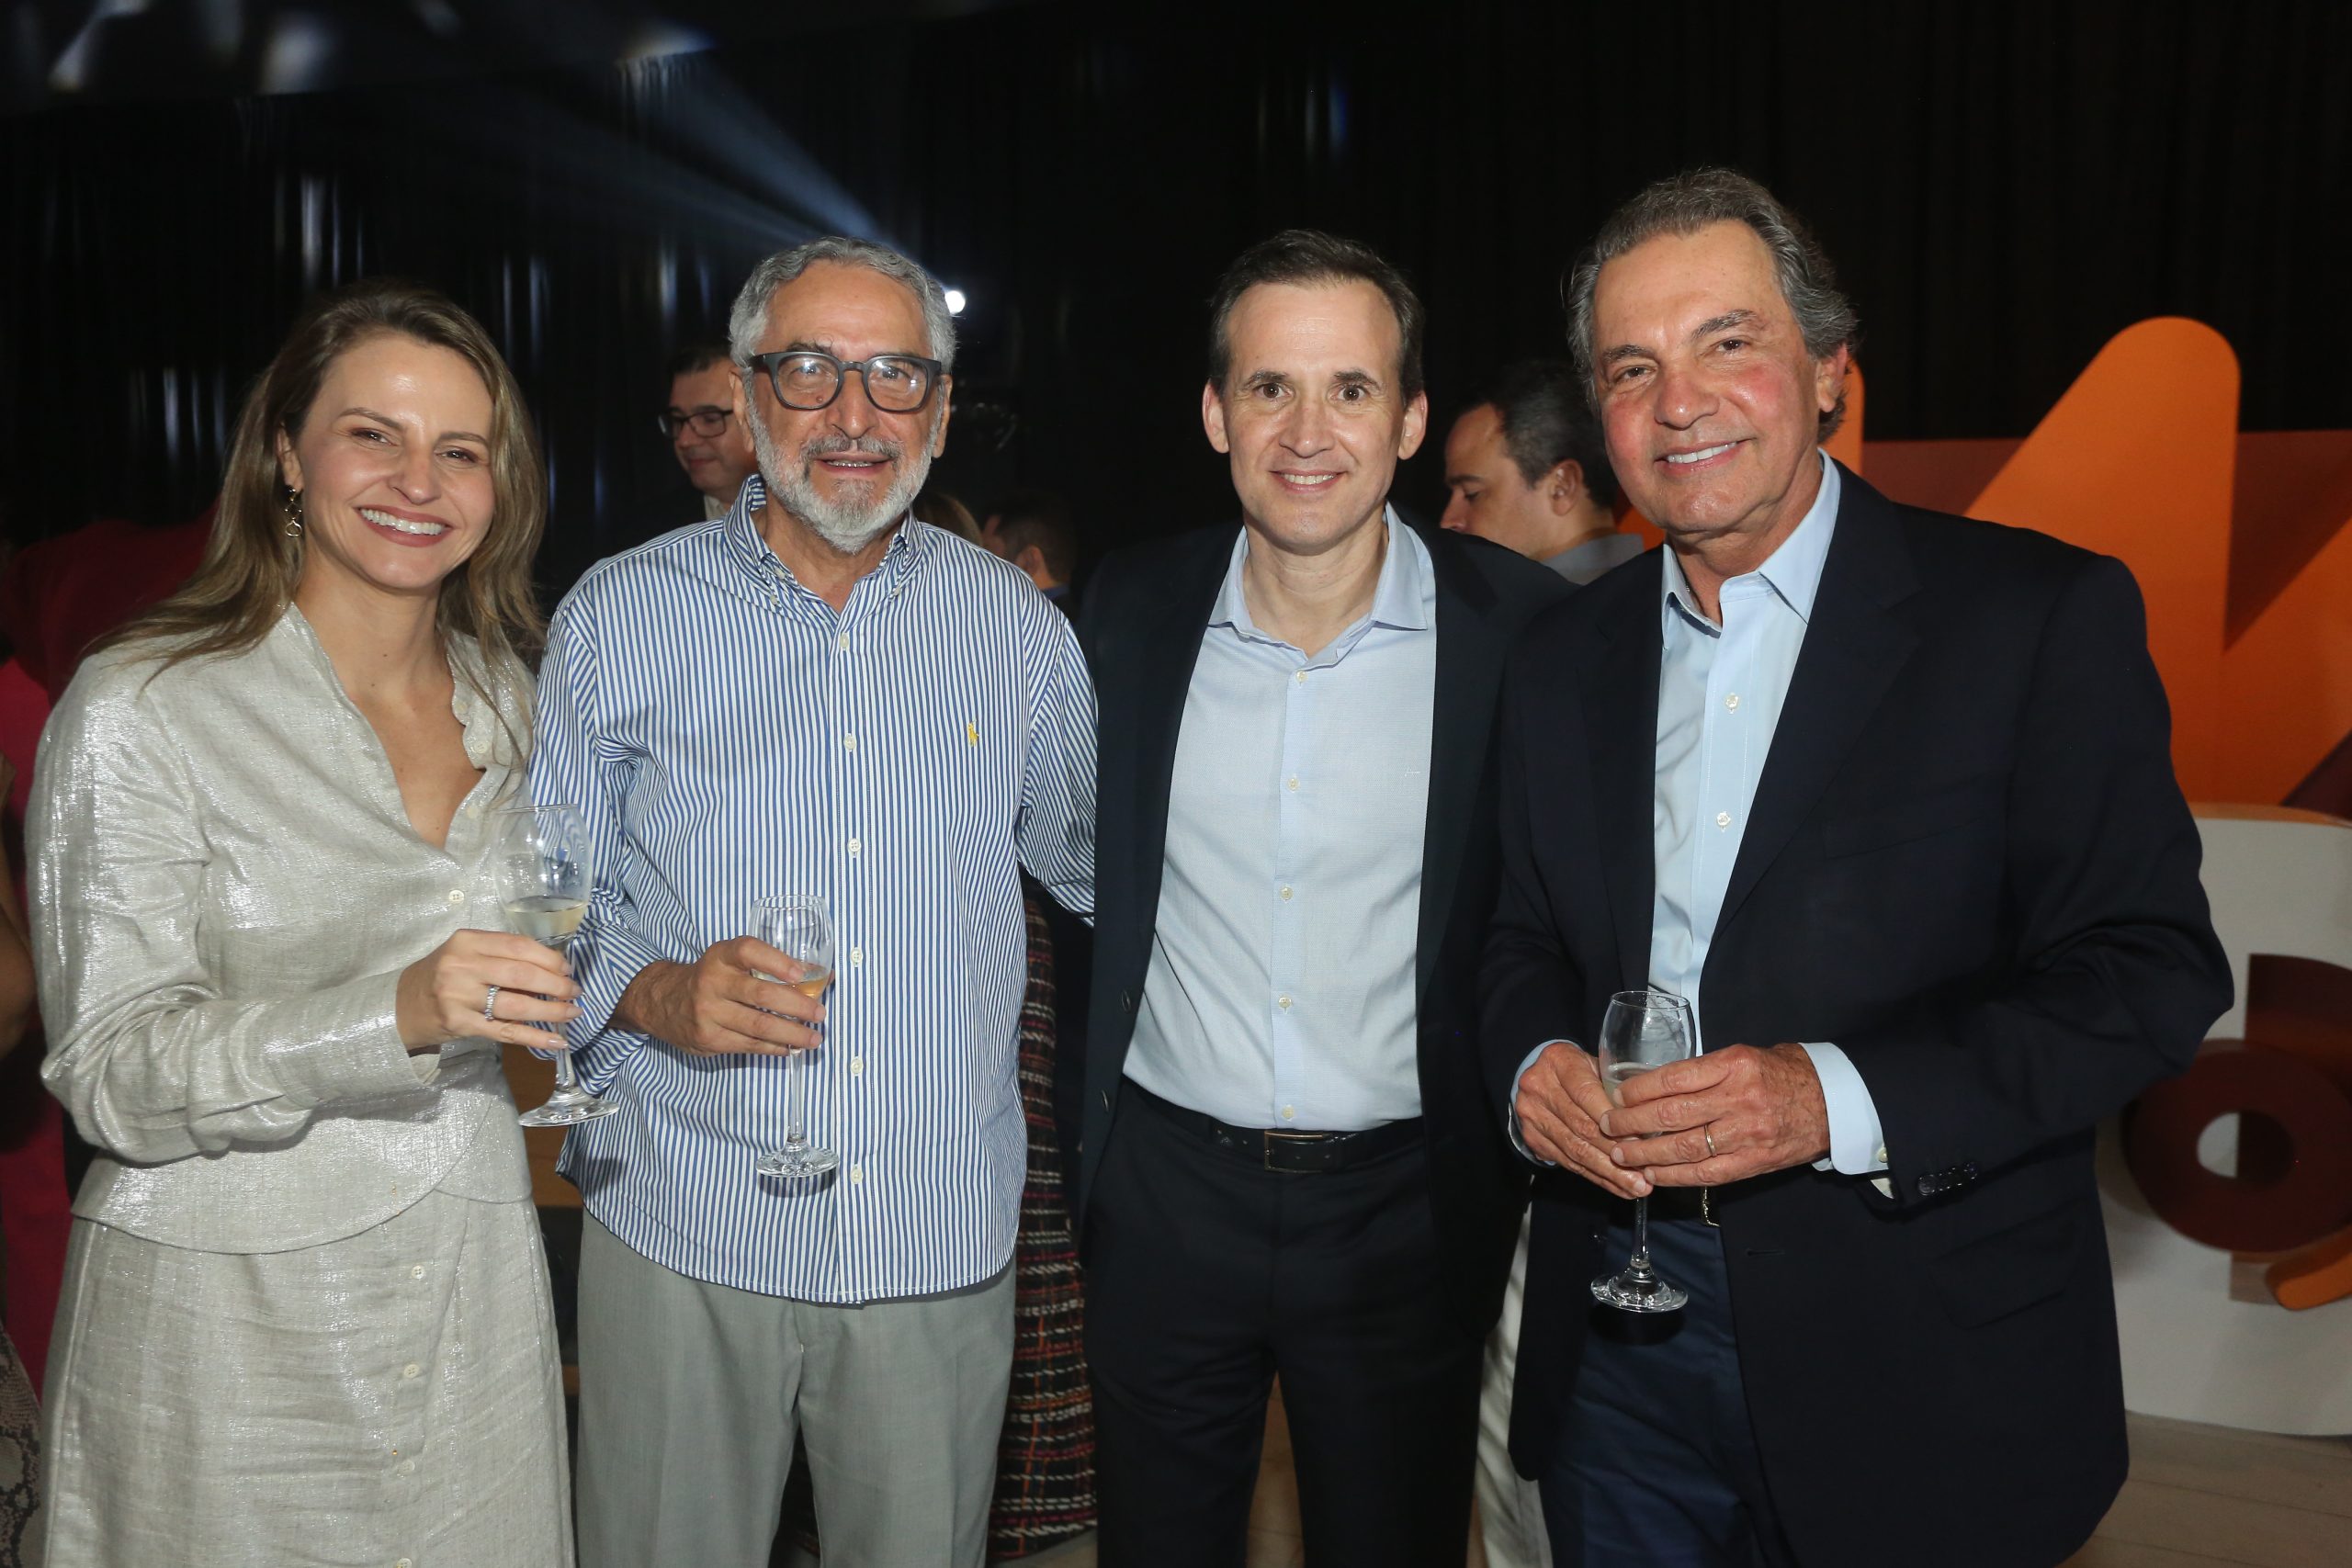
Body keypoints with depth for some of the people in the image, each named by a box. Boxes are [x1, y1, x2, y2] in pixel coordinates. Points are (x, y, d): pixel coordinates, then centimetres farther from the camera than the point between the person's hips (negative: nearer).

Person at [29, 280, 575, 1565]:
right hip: (226, 1326, -4)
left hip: (475, 1299, 5)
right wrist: (392, 1016, -29)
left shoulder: (510, 696, 5)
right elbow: (110, 1071, -17)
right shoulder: (138, 710, -12)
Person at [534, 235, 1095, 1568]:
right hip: (683, 1225, -1)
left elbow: (1092, 865, 16)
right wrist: (656, 993, -16)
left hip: (942, 1242, 1)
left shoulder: (1019, 629, 3)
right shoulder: (621, 614, -1)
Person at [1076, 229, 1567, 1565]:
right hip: (1166, 1191, 2)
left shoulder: (1524, 627, -10)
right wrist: (1081, 1146, 9)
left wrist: (1525, 1128, -2)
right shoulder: (1131, 610, -3)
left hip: (1406, 1207, -1)